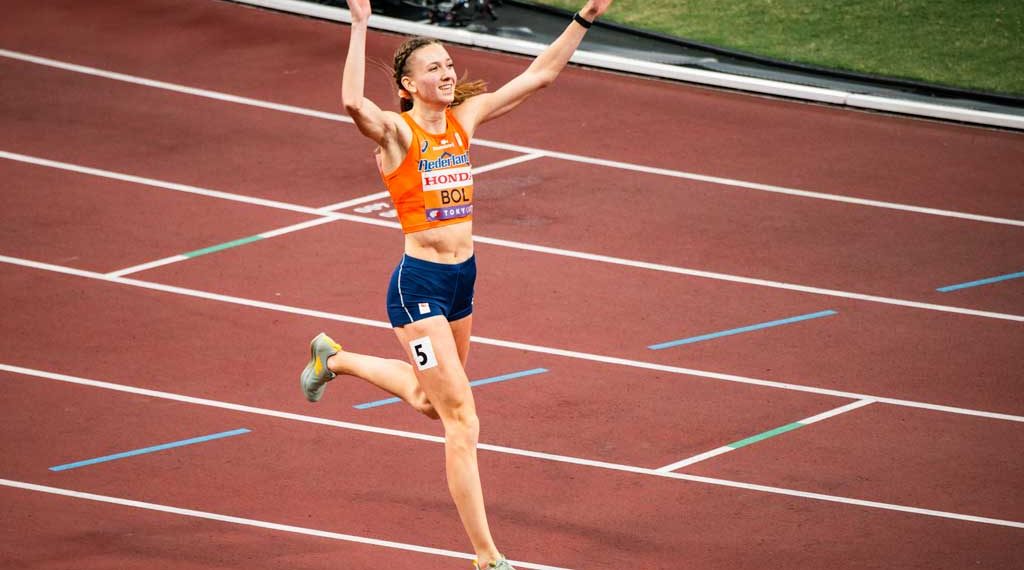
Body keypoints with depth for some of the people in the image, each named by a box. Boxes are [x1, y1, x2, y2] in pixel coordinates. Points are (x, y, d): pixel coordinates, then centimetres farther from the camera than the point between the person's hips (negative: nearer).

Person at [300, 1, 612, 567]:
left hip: (462, 279, 8)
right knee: (462, 421, -7)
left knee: (431, 401, 27)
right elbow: (353, 102, -37)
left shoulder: (463, 118, 5)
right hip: (418, 285, -8)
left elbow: (538, 75, 8)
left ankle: (335, 358, 49)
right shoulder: (396, 130, -14)